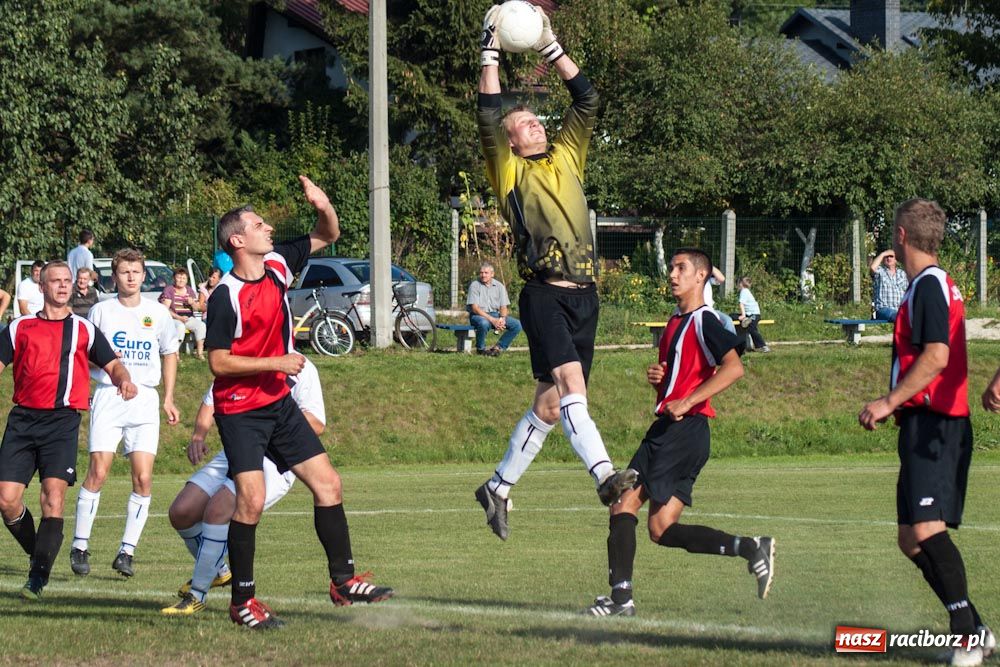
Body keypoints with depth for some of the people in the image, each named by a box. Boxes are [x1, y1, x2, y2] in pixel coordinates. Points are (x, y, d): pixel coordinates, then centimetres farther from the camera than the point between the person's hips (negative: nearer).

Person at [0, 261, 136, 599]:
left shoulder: (84, 329, 13)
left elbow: (112, 364, 10)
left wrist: (123, 379, -12)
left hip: (63, 420, -2)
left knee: (54, 496, -16)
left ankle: (38, 577, -15)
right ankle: (38, 554, 18)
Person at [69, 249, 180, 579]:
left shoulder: (157, 313, 8)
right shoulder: (101, 311, 4)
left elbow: (169, 354, 19)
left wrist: (169, 399, 13)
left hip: (145, 398, 2)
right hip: (108, 397, -2)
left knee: (143, 478, -7)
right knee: (98, 472, -10)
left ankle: (127, 551, -1)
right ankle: (80, 547, -1)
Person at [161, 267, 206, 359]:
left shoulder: (189, 290, 15)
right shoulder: (168, 290, -1)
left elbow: (196, 308, 19)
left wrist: (192, 303, -6)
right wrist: (179, 318, -22)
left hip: (189, 318, 5)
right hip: (174, 318, -5)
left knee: (201, 325, -20)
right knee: (180, 326, -36)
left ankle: (199, 352, -17)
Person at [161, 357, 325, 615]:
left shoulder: (300, 368, -9)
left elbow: (316, 424, -14)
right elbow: (211, 400, 22)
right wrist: (198, 436, 3)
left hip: (275, 462, -7)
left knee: (217, 509, -28)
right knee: (181, 513, -4)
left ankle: (197, 595, -16)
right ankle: (217, 570, 24)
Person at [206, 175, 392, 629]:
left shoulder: (277, 264, 2)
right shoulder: (225, 296, -18)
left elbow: (327, 236, 15)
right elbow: (218, 362, -17)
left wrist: (323, 206, -7)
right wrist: (275, 362, -19)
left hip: (279, 403, 8)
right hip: (240, 410, -7)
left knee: (328, 484, 4)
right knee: (251, 500, -16)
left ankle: (343, 580, 13)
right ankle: (242, 601, -5)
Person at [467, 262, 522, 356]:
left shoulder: (499, 286, 8)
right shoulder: (474, 285, -5)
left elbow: (503, 307, 7)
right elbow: (475, 308, -13)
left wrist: (502, 318, -18)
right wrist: (492, 320, -22)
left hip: (496, 314, 4)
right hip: (478, 315, -4)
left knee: (517, 324, -16)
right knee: (484, 323, -40)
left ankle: (499, 347, -4)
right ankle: (480, 348, -14)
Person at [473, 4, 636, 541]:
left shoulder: (566, 158, 18)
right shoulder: (511, 172, 5)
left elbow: (586, 98, 15)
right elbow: (489, 116, -7)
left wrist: (549, 45, 10)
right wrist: (491, 52, -8)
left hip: (584, 295, 6)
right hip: (545, 294, -6)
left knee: (550, 403, 8)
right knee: (570, 381, -24)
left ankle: (497, 488, 21)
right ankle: (604, 476, -39)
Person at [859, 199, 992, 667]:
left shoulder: (929, 285, -11)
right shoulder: (933, 285, 21)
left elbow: (937, 356, -22)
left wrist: (890, 402, -21)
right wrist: (897, 405, 31)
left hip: (933, 427, -11)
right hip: (926, 426, 11)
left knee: (927, 530, -21)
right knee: (911, 539, 10)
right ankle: (971, 629, 12)